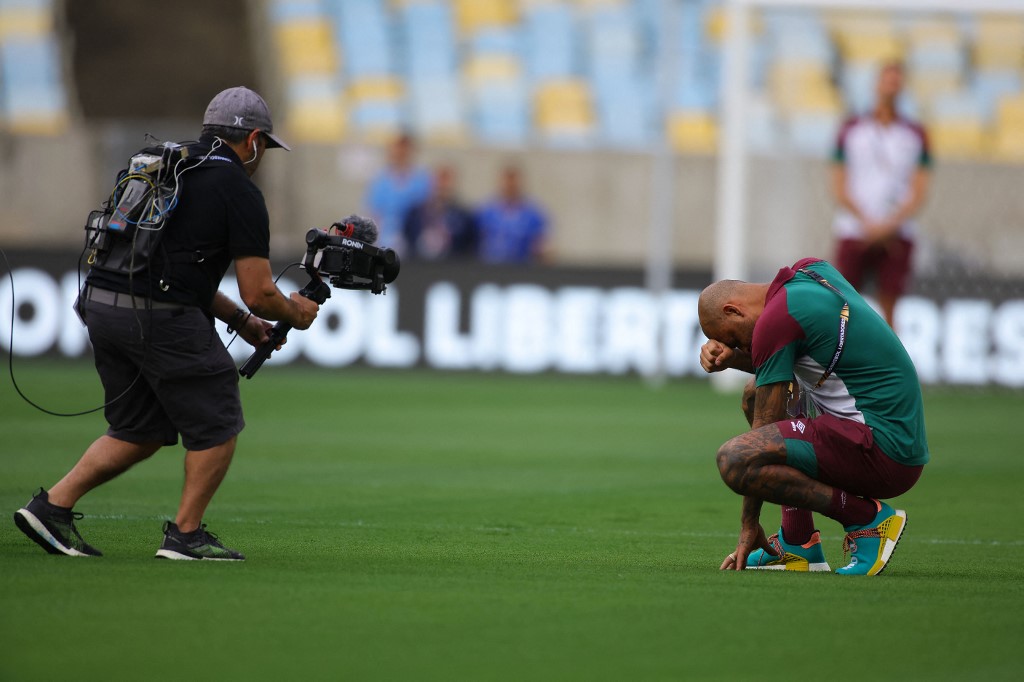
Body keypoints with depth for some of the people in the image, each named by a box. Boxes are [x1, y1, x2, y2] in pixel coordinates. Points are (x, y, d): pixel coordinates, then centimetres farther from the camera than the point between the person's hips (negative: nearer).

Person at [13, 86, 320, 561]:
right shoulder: (240, 192, -3)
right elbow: (258, 293, -5)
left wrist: (239, 320, 30)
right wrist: (295, 313, 16)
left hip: (102, 305, 8)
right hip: (161, 319, -8)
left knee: (140, 432, 18)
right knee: (217, 427, 7)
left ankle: (52, 505, 11)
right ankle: (186, 535, 8)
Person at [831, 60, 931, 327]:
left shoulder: (915, 134, 8)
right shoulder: (851, 130, 7)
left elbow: (918, 193, 3)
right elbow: (840, 188, 4)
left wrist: (889, 225, -11)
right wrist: (869, 223, -9)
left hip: (896, 236, 0)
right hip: (853, 232, 0)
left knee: (888, 308, -5)